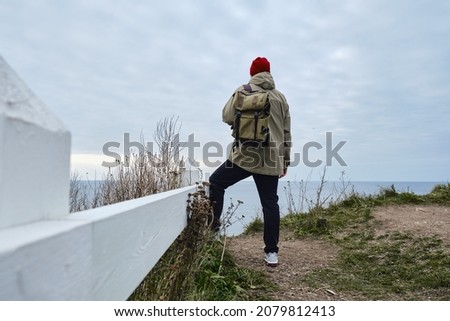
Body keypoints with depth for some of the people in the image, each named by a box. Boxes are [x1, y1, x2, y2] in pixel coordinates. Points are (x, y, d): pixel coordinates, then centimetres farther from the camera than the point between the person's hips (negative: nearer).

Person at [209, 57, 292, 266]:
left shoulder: (243, 91, 3)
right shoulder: (280, 97, 14)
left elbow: (227, 117, 0)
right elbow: (286, 132, 16)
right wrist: (285, 160, 22)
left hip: (245, 155, -4)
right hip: (271, 159, 4)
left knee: (215, 183, 15)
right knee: (270, 203, 7)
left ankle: (213, 224, 14)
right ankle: (271, 252, 10)